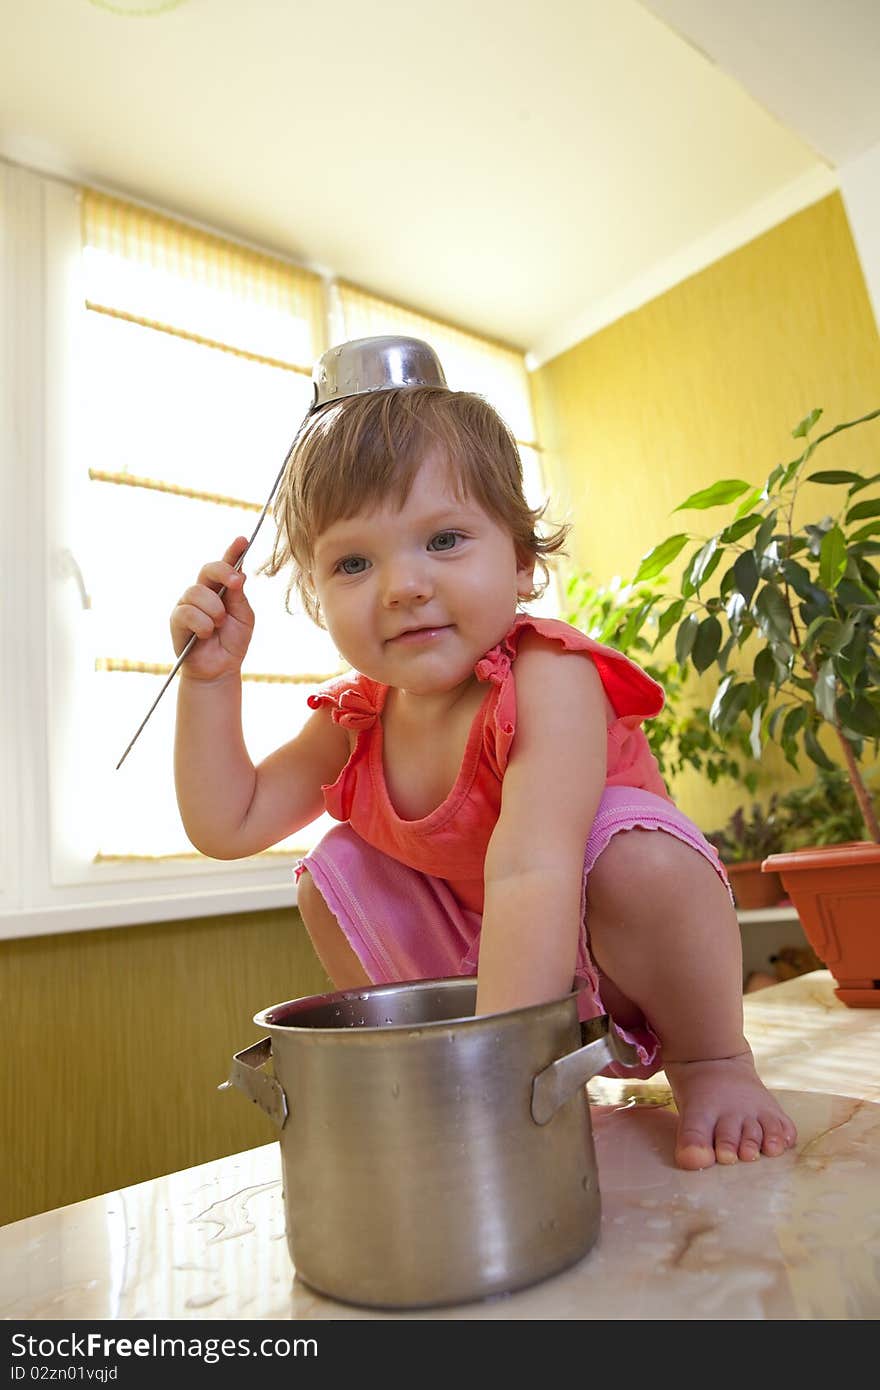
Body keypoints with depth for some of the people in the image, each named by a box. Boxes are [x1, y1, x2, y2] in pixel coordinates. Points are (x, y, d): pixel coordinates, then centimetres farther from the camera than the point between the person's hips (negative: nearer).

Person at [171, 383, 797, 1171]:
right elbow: (226, 826, -5)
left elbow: (530, 874, -43)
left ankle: (710, 1059, -8)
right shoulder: (356, 719, -9)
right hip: (472, 955, 6)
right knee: (334, 876, -7)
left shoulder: (547, 680, -30)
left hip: (617, 958, -5)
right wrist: (212, 675, -13)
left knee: (634, 854, -36)